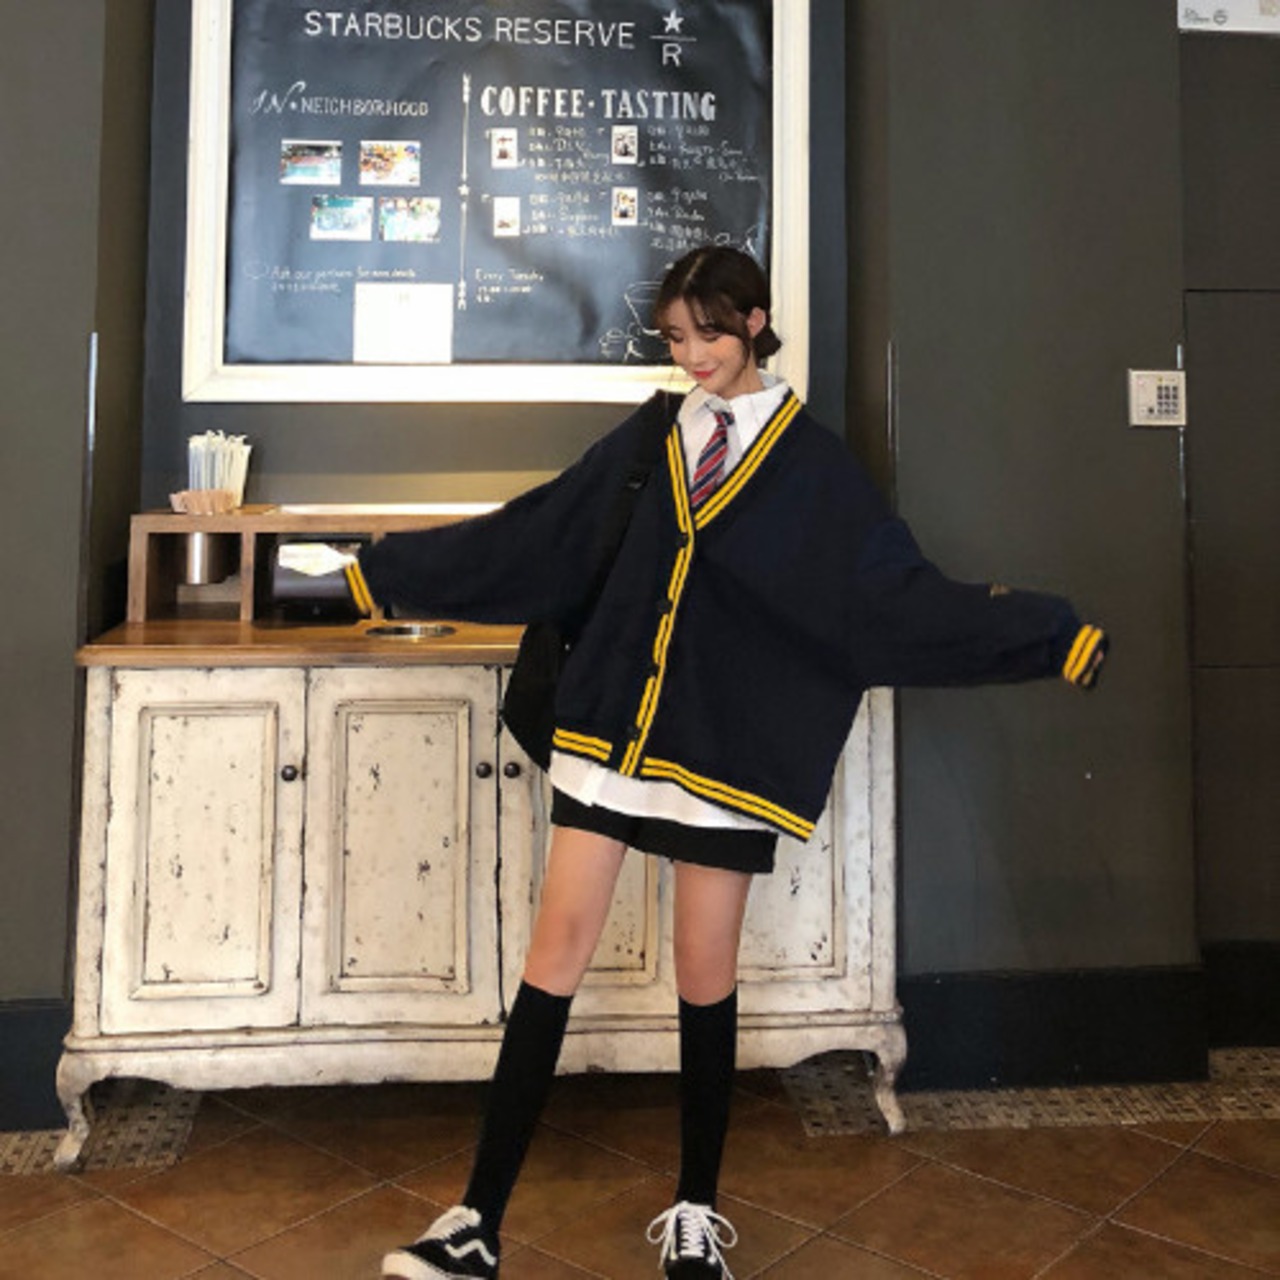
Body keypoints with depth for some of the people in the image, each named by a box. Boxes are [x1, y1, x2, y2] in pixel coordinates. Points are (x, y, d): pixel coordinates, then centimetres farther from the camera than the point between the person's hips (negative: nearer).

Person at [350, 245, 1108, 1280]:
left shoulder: (812, 462, 1)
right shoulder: (650, 436, 10)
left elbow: (900, 595, -3)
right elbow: (527, 535, 13)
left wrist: (1055, 638, -11)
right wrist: (386, 569, 15)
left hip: (726, 740, -2)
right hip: (613, 720, 3)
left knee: (706, 972, 6)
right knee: (559, 950, 1)